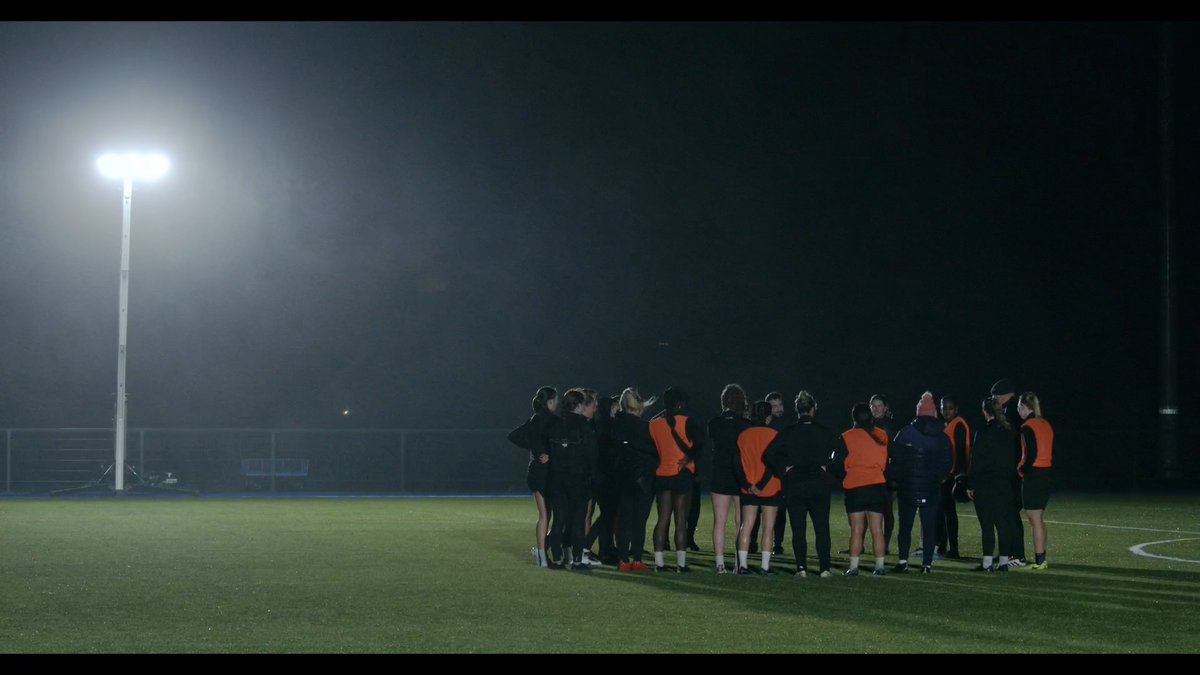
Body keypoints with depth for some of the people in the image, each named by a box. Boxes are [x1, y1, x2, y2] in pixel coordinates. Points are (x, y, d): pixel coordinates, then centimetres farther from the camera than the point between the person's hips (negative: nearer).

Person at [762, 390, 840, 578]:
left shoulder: (788, 432, -2)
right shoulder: (823, 432, 0)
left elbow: (769, 454, -9)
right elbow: (837, 449, -6)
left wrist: (783, 469, -1)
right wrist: (826, 466, 3)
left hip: (794, 484, 0)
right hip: (819, 484, 0)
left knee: (798, 529, 4)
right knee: (822, 528, 5)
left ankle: (801, 567, -1)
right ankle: (825, 568, 2)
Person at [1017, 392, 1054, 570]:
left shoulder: (1028, 427, -13)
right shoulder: (1046, 425, 12)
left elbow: (1031, 455, -20)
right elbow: (1052, 453, 13)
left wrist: (1021, 470, -7)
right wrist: (1047, 469, 17)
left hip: (1032, 476, -9)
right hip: (1046, 475, 9)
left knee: (1035, 521, -5)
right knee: (1040, 520, 14)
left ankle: (1039, 561, -5)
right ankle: (1041, 559, 17)